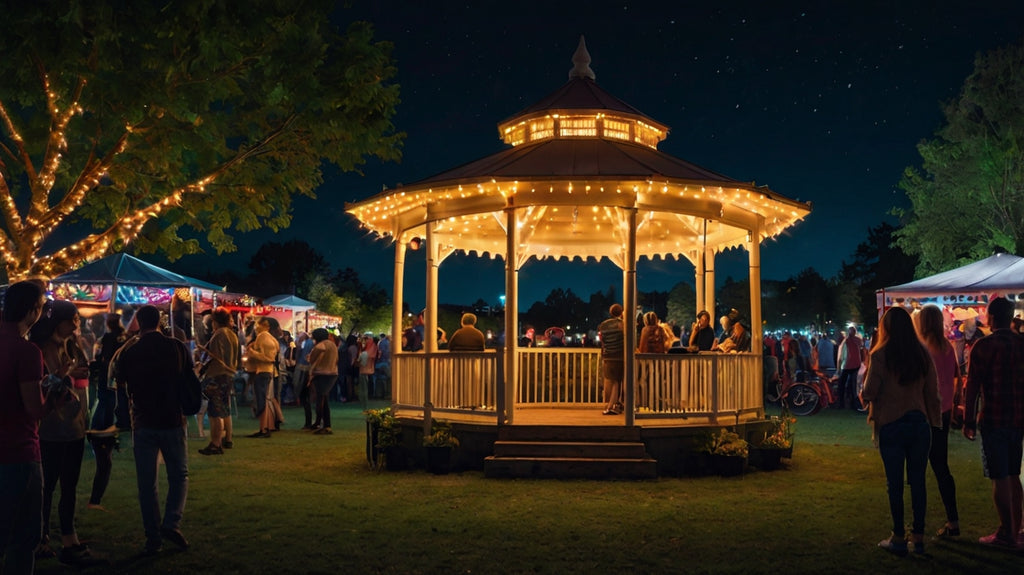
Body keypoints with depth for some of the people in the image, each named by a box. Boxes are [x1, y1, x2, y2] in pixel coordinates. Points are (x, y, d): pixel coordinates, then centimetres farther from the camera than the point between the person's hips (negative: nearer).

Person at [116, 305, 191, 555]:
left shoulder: (128, 354, -4)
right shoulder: (178, 348, -4)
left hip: (143, 424, 0)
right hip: (173, 422, 0)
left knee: (146, 483, 8)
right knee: (179, 475, 14)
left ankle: (153, 537, 10)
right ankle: (171, 523, -2)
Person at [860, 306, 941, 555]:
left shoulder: (881, 355, -10)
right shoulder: (922, 354, 2)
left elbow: (869, 392, -12)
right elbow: (932, 392, 5)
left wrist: (864, 396, 9)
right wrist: (935, 421, 13)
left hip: (891, 425, -4)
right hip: (920, 424, 4)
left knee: (895, 483, 4)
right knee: (918, 481, 10)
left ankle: (898, 538, 11)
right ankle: (918, 537, 16)